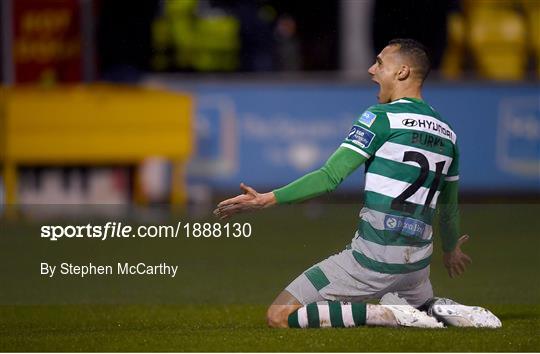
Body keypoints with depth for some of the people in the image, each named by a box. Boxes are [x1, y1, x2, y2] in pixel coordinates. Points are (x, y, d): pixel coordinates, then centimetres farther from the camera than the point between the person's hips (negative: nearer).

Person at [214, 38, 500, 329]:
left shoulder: (382, 117, -8)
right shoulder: (446, 133, 13)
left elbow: (330, 177, -17)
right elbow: (449, 205, 25)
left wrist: (268, 199, -18)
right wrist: (450, 249, 44)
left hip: (370, 261, -7)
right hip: (417, 265, 7)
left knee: (279, 316, -5)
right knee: (422, 303, 39)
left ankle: (388, 313, -13)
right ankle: (444, 310, 3)